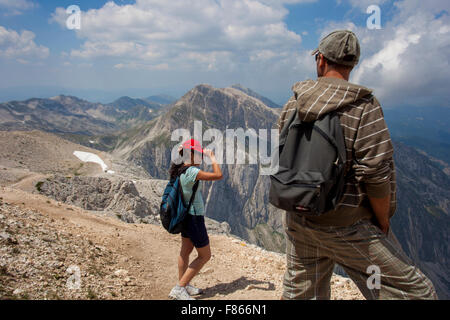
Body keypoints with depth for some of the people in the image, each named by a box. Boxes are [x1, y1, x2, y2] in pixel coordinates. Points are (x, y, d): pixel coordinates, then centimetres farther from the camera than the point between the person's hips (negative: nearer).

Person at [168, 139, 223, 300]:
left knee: (186, 251, 19)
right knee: (205, 256, 5)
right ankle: (179, 288, 5)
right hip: (194, 218, -9)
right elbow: (218, 175, -23)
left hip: (185, 215, 9)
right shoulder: (192, 172, -25)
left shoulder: (179, 169, 1)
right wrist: (212, 157, -12)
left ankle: (184, 285, 32)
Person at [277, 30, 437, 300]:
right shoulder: (364, 106, -14)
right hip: (348, 227, -6)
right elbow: (377, 173, -18)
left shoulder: (292, 105, 2)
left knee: (299, 292, 20)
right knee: (414, 292, 7)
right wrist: (383, 222, -3)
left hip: (298, 221, 6)